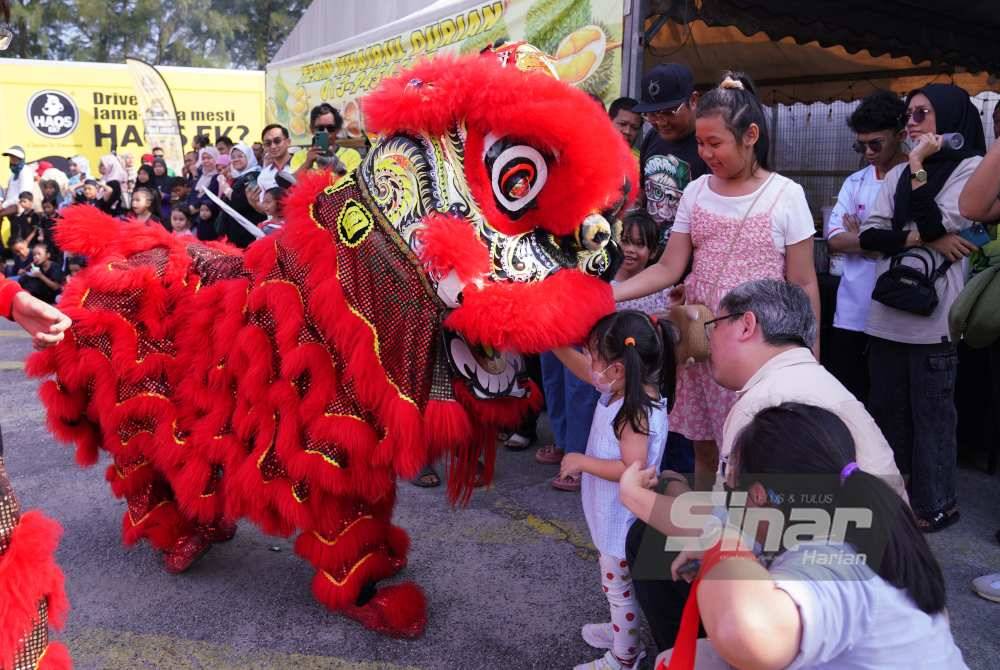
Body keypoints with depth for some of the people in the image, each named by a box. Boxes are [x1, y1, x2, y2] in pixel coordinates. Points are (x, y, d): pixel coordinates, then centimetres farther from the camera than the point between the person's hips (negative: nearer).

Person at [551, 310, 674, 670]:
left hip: (624, 520, -9)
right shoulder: (622, 389, -5)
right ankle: (623, 631, 48)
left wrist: (582, 462, -25)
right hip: (613, 515, 9)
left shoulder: (637, 413, -32)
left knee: (619, 588, 9)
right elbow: (584, 371, 11)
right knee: (616, 585, 28)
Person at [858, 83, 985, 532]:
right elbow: (869, 234, 5)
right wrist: (916, 238, -11)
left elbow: (934, 224, -15)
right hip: (887, 310, 6)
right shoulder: (898, 173, 13)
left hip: (932, 312, -6)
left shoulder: (970, 167, -2)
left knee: (931, 411, 3)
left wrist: (918, 165, -12)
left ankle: (933, 503, 15)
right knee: (885, 407, 13)